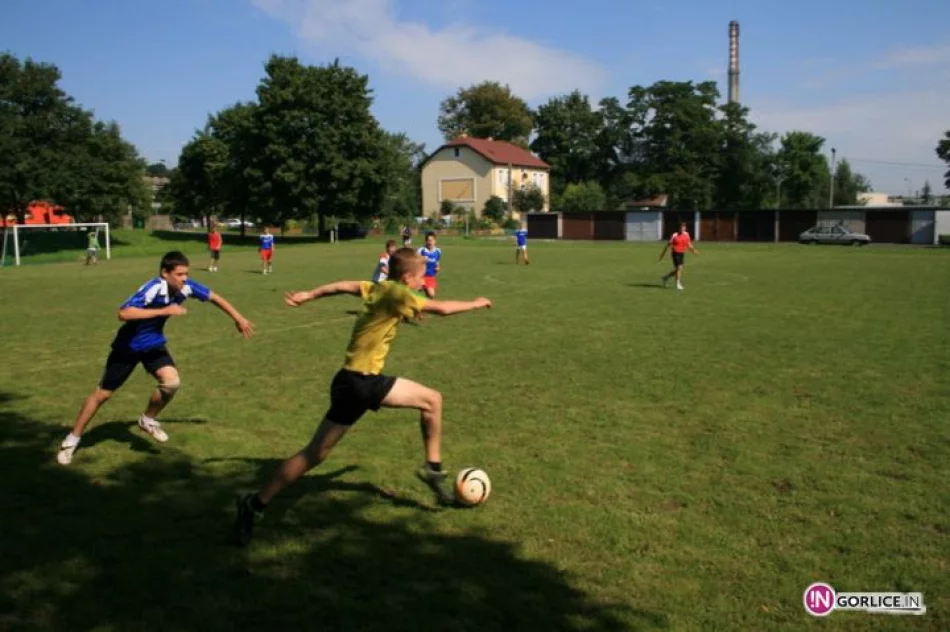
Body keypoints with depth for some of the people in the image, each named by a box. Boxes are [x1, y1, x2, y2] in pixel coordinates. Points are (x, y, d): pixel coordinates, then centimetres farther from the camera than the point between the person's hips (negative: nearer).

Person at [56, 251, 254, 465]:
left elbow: (214, 297, -1)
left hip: (153, 343, 4)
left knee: (172, 382, -19)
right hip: (128, 345, -4)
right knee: (102, 393, 6)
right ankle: (72, 439, 26)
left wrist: (239, 318, 4)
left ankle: (148, 420, 10)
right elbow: (124, 313, -44)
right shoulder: (153, 288, -33)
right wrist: (164, 311, -45)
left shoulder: (186, 286, -17)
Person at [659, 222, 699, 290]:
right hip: (676, 253, -7)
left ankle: (665, 278, 29)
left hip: (682, 254, 7)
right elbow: (668, 245, -7)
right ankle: (678, 284, -1)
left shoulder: (686, 235, 4)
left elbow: (689, 244, 12)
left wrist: (693, 250, -5)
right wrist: (663, 254, -5)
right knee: (679, 268, -13)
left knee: (677, 269, 10)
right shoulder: (675, 235, -12)